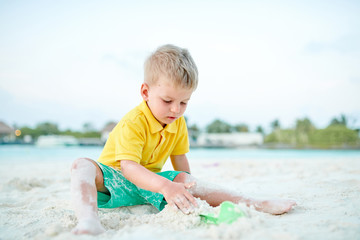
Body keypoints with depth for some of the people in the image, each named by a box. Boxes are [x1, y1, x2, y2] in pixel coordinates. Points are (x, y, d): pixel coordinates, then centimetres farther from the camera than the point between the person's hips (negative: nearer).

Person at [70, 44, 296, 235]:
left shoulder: (179, 124, -2)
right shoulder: (133, 122, -25)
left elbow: (180, 162, 11)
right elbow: (128, 166, -36)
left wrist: (185, 184, -4)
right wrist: (165, 186, -49)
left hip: (151, 182, 5)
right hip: (114, 179, -4)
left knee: (190, 184, -17)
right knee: (83, 165, -33)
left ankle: (256, 204, -19)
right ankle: (89, 221, -59)